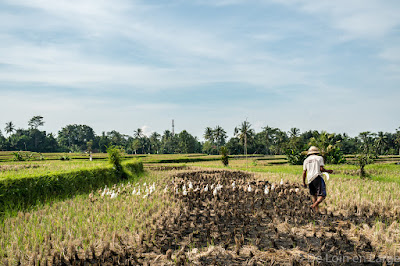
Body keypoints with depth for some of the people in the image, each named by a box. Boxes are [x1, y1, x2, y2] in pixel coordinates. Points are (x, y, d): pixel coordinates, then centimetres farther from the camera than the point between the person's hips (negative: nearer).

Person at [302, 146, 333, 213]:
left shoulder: (306, 160, 16)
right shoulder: (319, 158, 7)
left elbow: (304, 172, 10)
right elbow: (321, 169, -5)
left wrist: (303, 182, 16)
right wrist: (328, 171, 12)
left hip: (310, 179, 5)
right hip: (317, 177, -4)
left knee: (314, 195, 14)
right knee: (322, 195, -6)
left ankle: (316, 210, 6)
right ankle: (314, 205, -27)